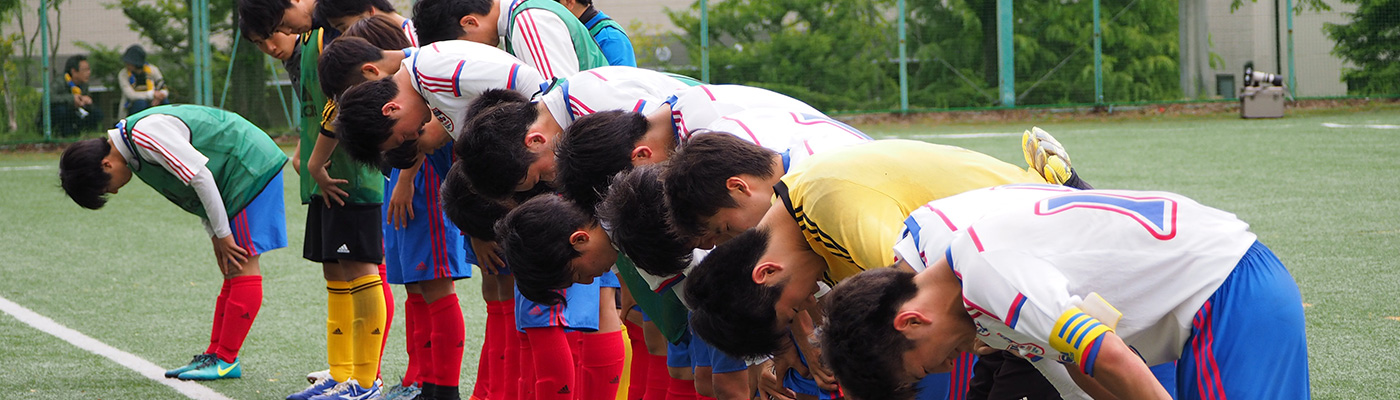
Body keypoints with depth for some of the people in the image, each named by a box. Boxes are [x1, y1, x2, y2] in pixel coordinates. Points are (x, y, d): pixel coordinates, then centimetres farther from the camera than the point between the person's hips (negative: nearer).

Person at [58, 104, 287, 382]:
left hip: (252, 169, -10)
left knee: (243, 269, -8)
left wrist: (222, 233, -16)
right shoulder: (134, 149, 8)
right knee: (232, 272, 10)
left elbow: (200, 175, -24)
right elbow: (193, 189, 16)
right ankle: (215, 354, 12)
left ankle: (226, 360, -8)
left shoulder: (146, 133, -24)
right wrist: (214, 236, 10)